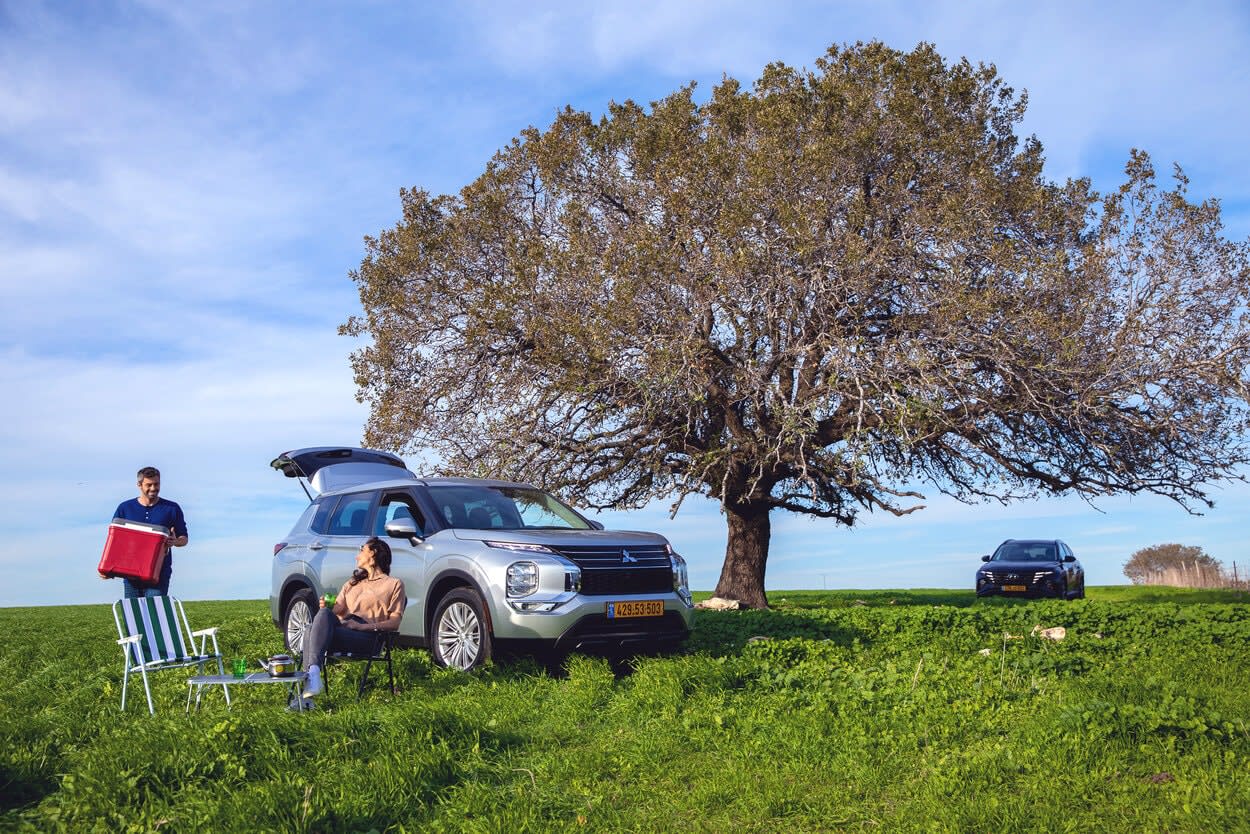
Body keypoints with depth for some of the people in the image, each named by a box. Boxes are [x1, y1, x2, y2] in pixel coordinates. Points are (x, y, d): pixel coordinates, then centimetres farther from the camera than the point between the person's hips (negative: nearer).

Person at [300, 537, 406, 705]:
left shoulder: (394, 584, 16)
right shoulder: (353, 582, 35)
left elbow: (394, 623, 3)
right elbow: (336, 610, 21)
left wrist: (362, 626, -11)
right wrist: (327, 607, -4)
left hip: (367, 636, -5)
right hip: (341, 628, 5)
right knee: (311, 631, -31)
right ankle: (311, 677, -43)